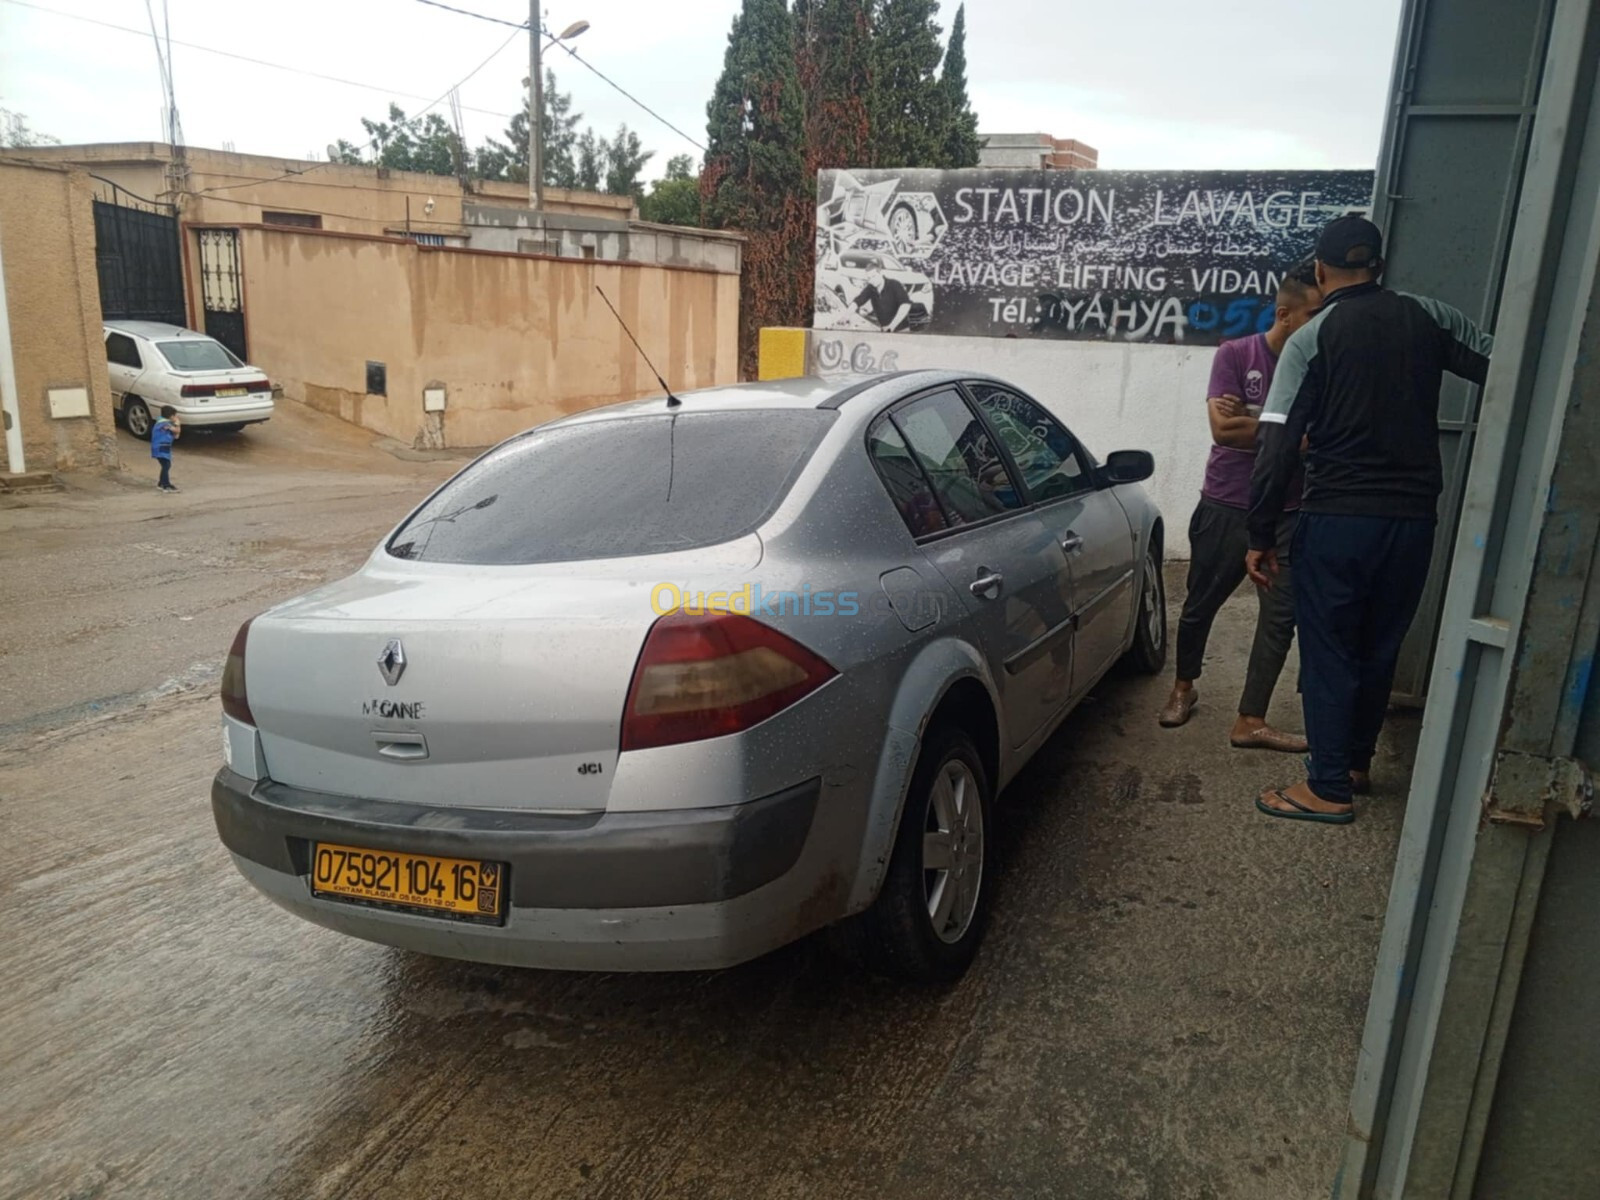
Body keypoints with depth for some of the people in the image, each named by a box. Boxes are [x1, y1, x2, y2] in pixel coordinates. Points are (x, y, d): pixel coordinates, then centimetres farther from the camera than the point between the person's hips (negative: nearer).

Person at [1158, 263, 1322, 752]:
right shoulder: (1235, 354, -6)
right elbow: (1222, 429, -16)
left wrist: (1251, 424, -17)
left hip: (1287, 515, 2)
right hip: (1224, 508, -2)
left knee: (1281, 617, -2)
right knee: (1200, 605, 11)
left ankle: (1250, 722, 7)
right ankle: (1184, 687, 35)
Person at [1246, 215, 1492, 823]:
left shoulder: (1310, 339, -6)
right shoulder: (1430, 317, 5)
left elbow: (1279, 446, -12)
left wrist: (1261, 535, -8)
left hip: (1337, 519, -4)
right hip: (1413, 517, 4)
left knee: (1328, 653, 5)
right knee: (1379, 650, 18)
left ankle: (1329, 789, 10)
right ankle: (1356, 762, 33)